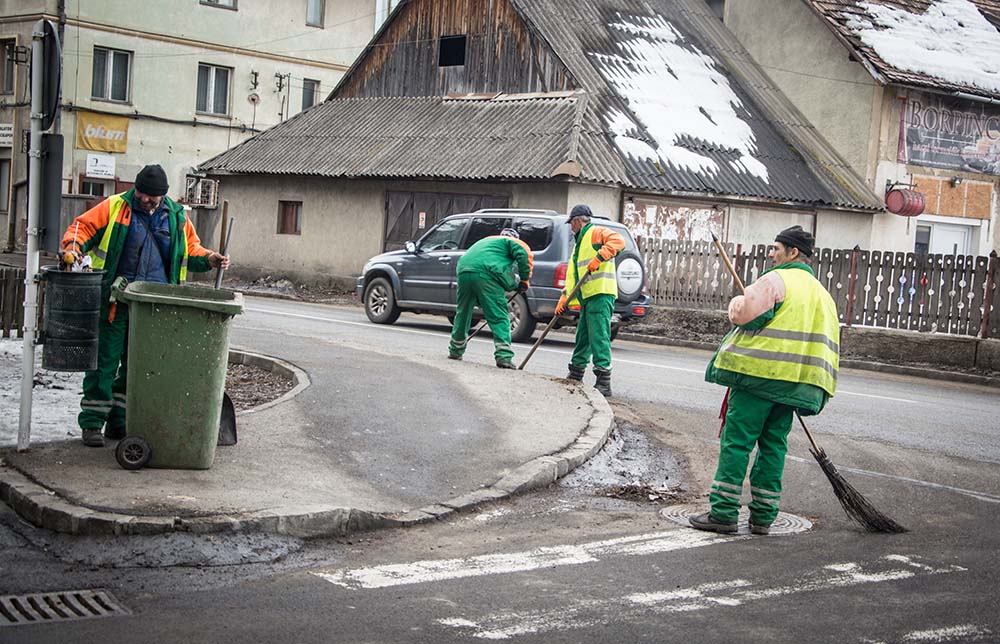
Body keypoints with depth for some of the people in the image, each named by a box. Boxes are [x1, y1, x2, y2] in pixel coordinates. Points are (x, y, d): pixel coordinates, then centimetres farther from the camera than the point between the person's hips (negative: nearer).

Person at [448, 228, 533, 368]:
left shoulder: (484, 241, 40)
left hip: (464, 272, 6)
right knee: (499, 316, -5)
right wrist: (524, 280, 5)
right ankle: (504, 356, -14)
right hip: (487, 275, -6)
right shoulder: (511, 241, 18)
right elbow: (523, 254, -2)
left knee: (463, 313, 22)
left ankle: (455, 350, 33)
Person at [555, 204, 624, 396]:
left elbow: (618, 241, -20)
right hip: (587, 297, 10)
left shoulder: (596, 233, -1)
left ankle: (604, 382, -18)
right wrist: (564, 299, 21)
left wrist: (599, 257, -28)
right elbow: (572, 275, 28)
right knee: (583, 337, 17)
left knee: (599, 336, -15)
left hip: (601, 295, -10)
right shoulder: (579, 244, 29)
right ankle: (575, 377, 27)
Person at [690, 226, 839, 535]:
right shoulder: (822, 294, 20)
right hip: (795, 383, 7)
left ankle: (723, 513, -4)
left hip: (759, 372, -7)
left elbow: (742, 315, -15)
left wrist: (737, 302, 6)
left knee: (736, 441, -3)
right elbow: (828, 344, 22)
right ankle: (763, 515, 13)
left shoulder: (775, 280, -7)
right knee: (774, 444, 13)